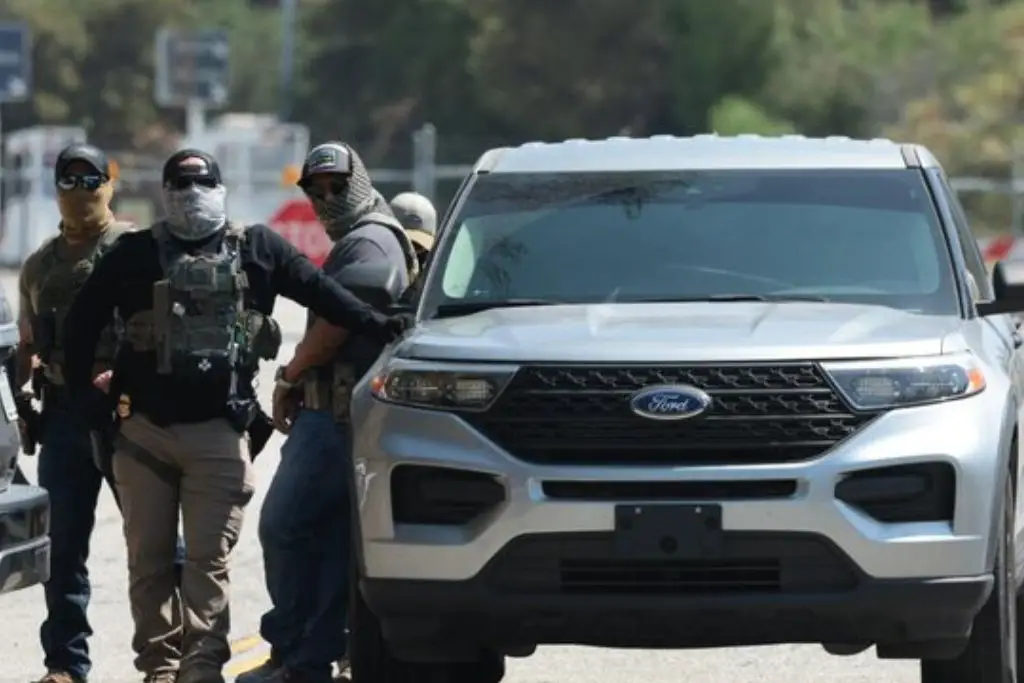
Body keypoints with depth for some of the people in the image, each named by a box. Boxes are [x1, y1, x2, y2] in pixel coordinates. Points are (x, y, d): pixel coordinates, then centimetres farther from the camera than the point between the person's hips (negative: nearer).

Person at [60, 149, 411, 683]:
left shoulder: (257, 249, 8)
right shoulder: (137, 253, 7)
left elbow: (319, 291, 4)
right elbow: (83, 318, 11)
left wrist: (377, 326, -6)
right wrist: (82, 391, 6)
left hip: (218, 432, -1)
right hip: (144, 430, 1)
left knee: (208, 559, -6)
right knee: (149, 559, 4)